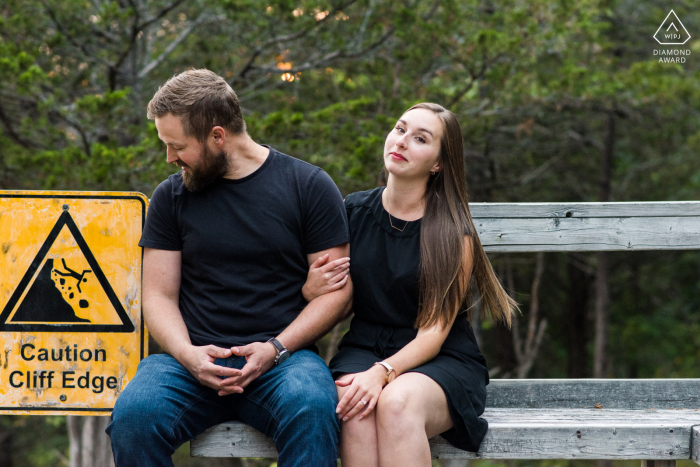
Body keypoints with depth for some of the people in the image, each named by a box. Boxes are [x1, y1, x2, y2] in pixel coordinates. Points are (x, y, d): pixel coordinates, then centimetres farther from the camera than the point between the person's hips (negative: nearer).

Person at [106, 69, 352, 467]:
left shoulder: (309, 187, 5)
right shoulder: (171, 196, 12)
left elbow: (337, 291, 3)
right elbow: (159, 296, 10)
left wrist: (275, 349, -11)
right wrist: (187, 354, -11)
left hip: (283, 356, -2)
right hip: (193, 358, 2)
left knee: (311, 408, -37)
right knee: (134, 413, -30)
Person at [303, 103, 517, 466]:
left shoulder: (453, 233, -4)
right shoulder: (354, 211, 7)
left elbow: (434, 331, -9)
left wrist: (383, 372, -26)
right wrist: (310, 291, -8)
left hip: (441, 361, -2)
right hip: (364, 349, 2)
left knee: (397, 402, -37)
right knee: (358, 413, -33)